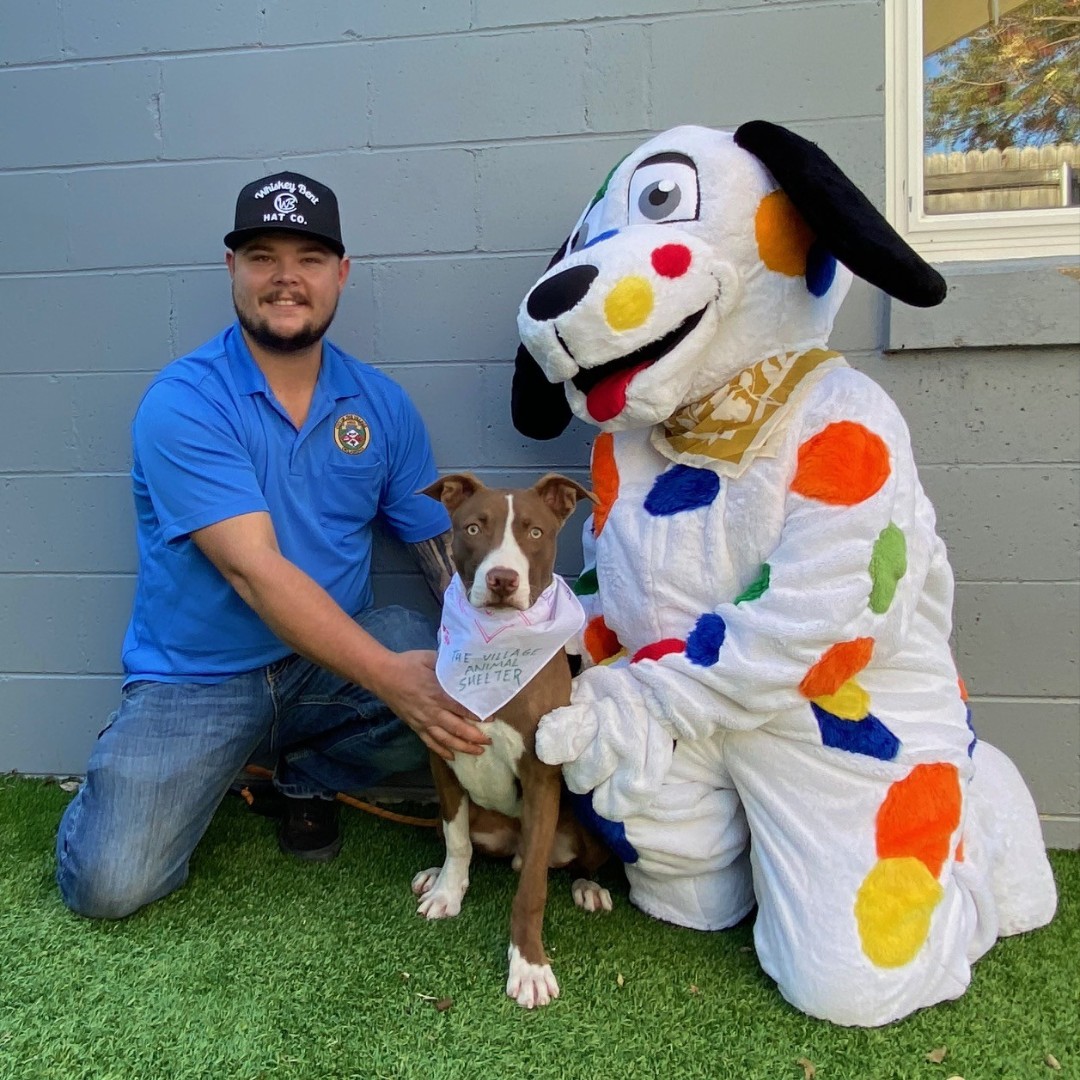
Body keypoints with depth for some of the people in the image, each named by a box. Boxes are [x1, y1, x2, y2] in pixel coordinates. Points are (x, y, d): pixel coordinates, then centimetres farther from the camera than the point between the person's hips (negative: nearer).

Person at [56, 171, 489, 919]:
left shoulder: (381, 404, 0)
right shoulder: (182, 403, -15)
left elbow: (442, 545, 0)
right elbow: (254, 568, -26)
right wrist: (387, 675, -35)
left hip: (337, 656, 4)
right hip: (199, 678, -3)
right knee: (108, 884, -17)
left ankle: (307, 775, 5)